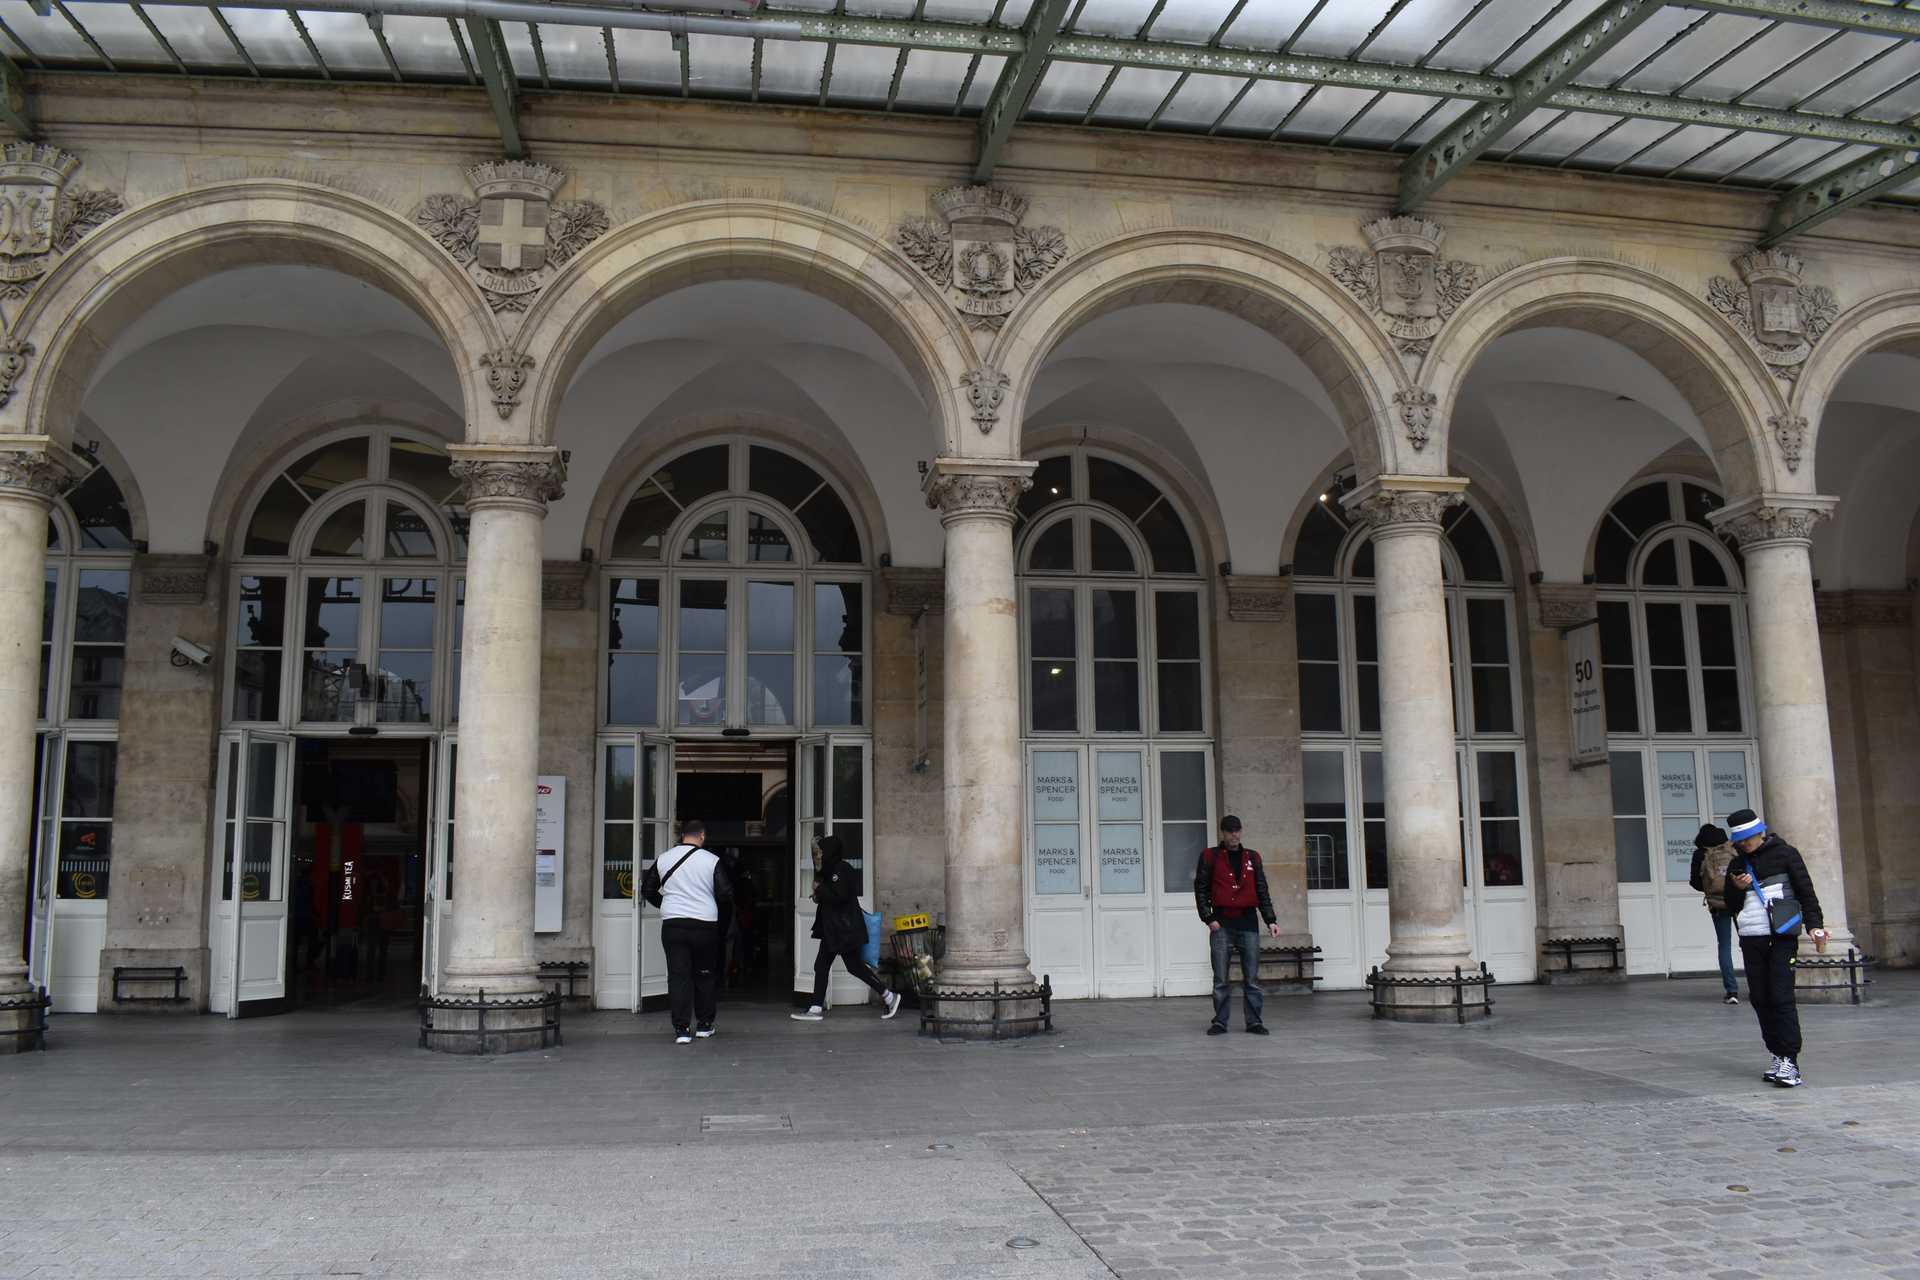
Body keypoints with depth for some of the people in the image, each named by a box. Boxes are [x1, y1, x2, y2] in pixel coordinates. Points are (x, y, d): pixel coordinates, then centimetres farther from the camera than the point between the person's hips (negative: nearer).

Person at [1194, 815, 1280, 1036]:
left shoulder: (1252, 858, 13)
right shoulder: (1210, 857, 6)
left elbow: (1262, 892, 14)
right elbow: (1201, 889, 4)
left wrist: (1271, 920, 4)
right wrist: (1208, 918, -6)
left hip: (1248, 922, 2)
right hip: (1221, 923, -1)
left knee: (1252, 978, 0)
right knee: (1220, 978, 0)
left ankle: (1254, 1021, 7)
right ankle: (1220, 1022, 6)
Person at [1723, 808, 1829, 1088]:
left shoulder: (1784, 854, 3)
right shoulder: (1737, 865, 16)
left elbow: (1806, 891, 0)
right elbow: (1731, 906, 20)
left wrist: (1814, 925, -11)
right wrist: (1736, 888, -1)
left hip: (1781, 937, -5)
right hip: (1750, 940, 5)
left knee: (1781, 996, -12)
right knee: (1759, 998, 3)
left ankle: (1790, 1060, -12)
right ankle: (1778, 1055, 11)